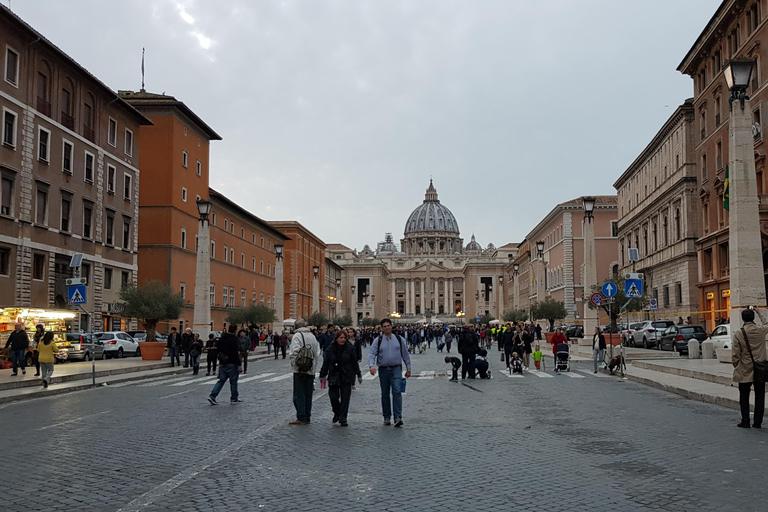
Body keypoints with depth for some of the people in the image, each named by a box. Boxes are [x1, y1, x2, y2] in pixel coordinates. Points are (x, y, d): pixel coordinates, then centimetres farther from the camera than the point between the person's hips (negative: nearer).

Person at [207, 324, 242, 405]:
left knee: (221, 380, 10)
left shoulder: (221, 338, 8)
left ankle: (212, 396, -3)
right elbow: (235, 353, -20)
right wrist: (239, 365, -17)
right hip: (231, 364, -7)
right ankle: (234, 398, 16)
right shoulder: (233, 339, -17)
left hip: (222, 363, 7)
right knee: (233, 381, 7)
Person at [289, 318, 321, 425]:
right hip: (311, 370, 6)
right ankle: (307, 418, 14)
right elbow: (317, 353, 12)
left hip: (300, 370, -6)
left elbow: (295, 352, -20)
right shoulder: (312, 336, 11)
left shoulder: (297, 336, -9)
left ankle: (301, 418, -3)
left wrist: (294, 364, -9)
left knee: (299, 395, -1)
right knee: (308, 395, 11)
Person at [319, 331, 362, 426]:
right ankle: (337, 413, 25)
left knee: (345, 398, 0)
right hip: (334, 377, 1)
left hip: (346, 377, -1)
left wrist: (359, 375, 6)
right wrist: (322, 375, 9)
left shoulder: (350, 348, -1)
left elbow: (355, 362, 4)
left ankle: (343, 419, 10)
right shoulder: (331, 349, 1)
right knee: (333, 397, -3)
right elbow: (326, 363, 8)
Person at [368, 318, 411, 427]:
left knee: (397, 392, -14)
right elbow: (372, 354, -5)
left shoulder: (399, 339, 6)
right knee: (385, 394, 9)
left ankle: (398, 417, -17)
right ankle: (386, 417, 20)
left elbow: (405, 354, 12)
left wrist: (408, 368, 12)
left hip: (396, 369, -1)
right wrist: (371, 365, -23)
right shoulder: (378, 340, 2)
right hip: (383, 369, 1)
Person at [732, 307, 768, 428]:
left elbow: (735, 354, -10)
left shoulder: (738, 334, -12)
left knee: (744, 396, 8)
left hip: (745, 371, -2)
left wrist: (736, 366, 6)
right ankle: (757, 422, 11)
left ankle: (745, 421, 9)